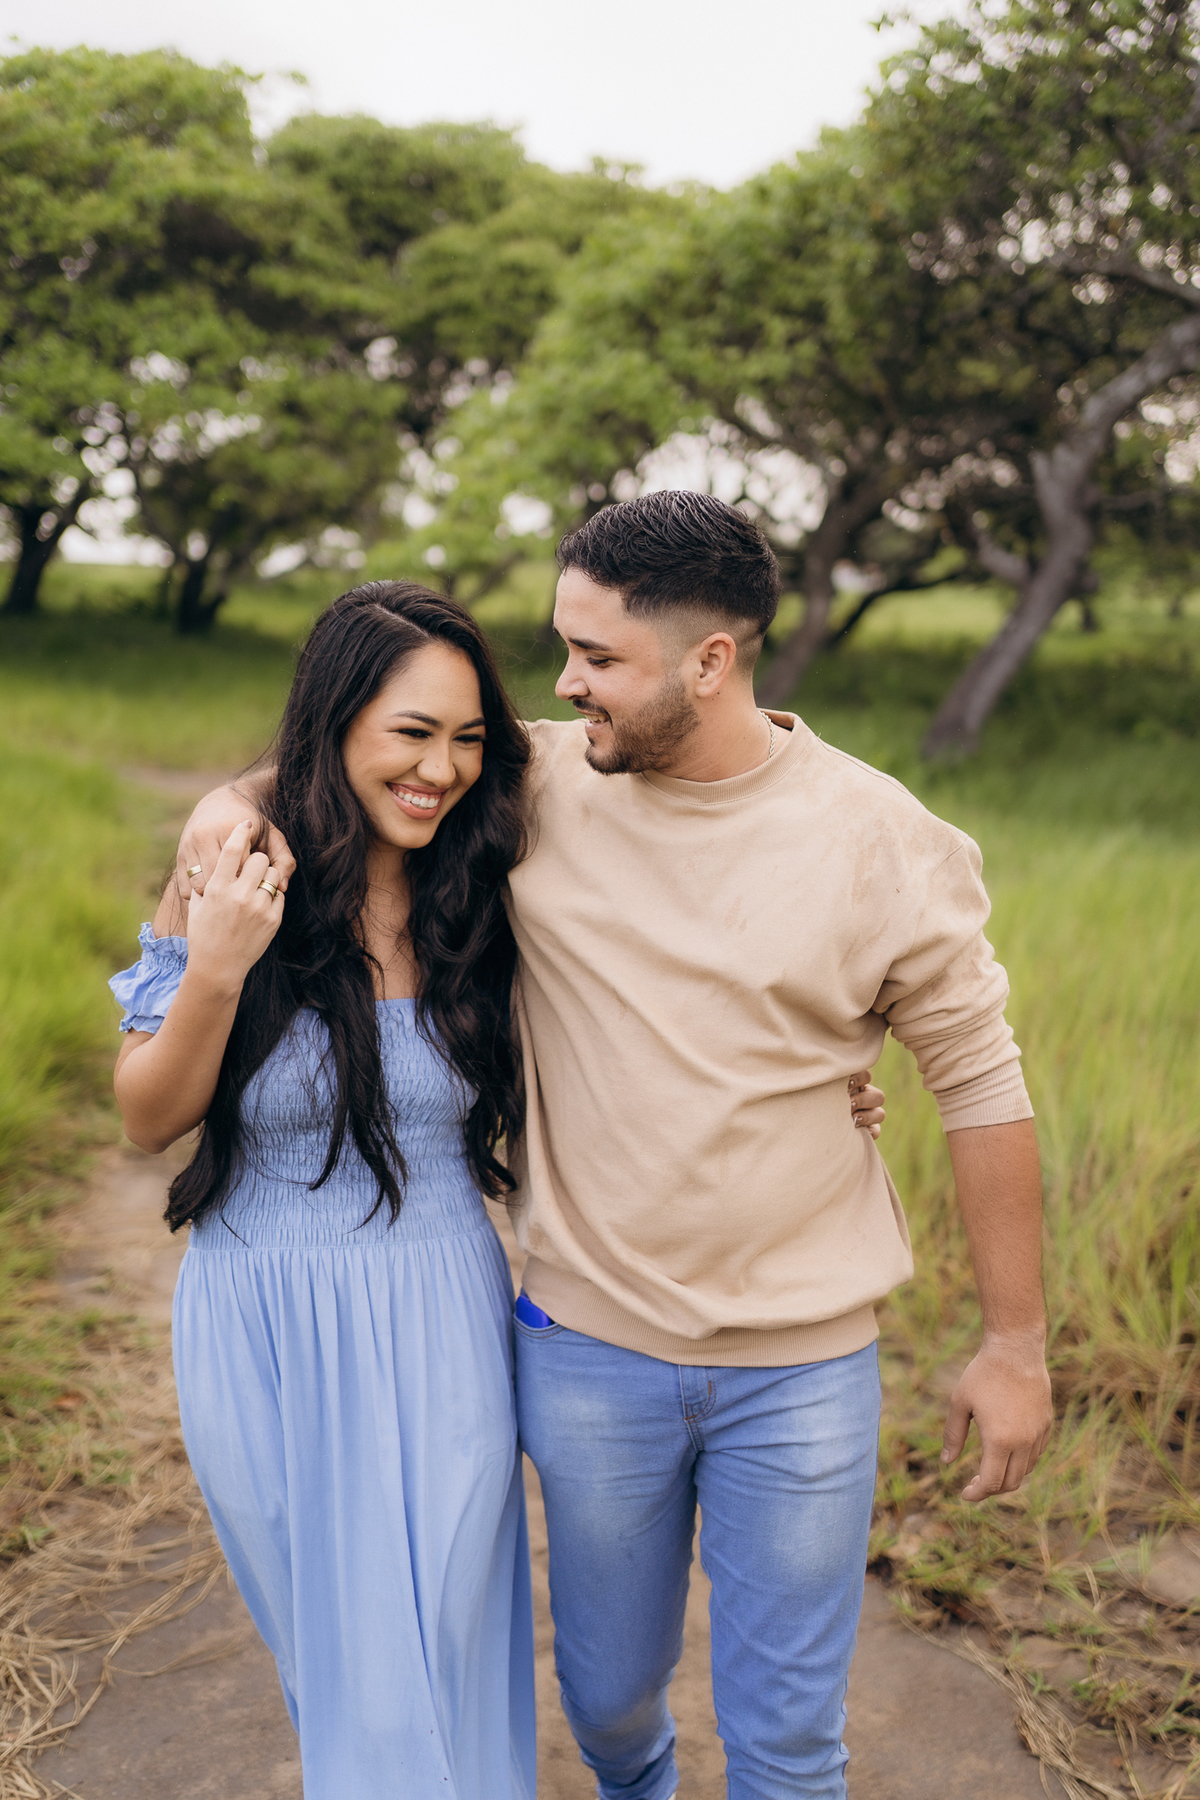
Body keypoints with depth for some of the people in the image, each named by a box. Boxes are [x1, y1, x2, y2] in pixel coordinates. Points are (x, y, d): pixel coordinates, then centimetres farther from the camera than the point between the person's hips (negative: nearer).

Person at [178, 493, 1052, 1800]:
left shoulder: (881, 843, -12)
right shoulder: (539, 784, -8)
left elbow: (981, 1085, -4)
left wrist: (1015, 1345, 0)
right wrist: (236, 800, -16)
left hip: (803, 1370, -2)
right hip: (588, 1346, 2)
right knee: (608, 1686, 24)